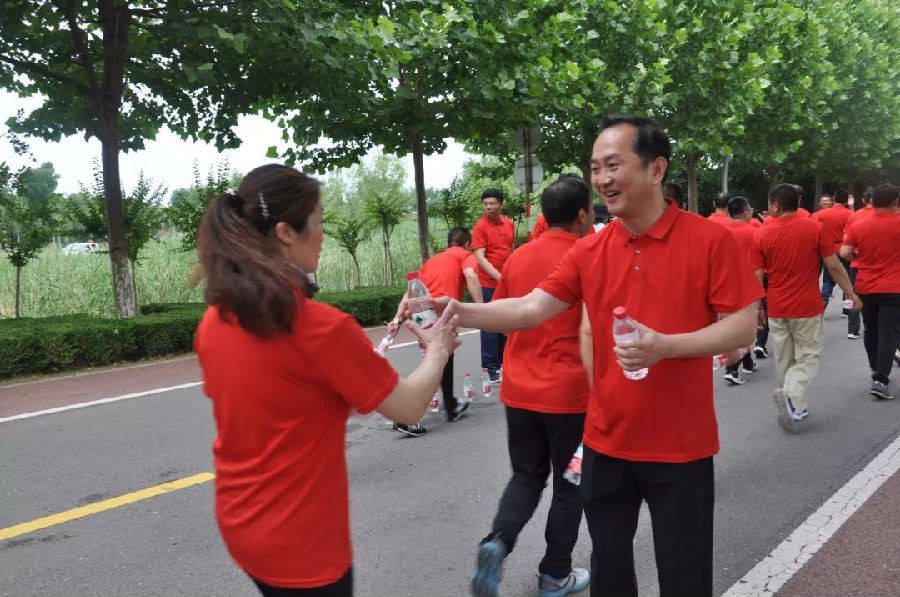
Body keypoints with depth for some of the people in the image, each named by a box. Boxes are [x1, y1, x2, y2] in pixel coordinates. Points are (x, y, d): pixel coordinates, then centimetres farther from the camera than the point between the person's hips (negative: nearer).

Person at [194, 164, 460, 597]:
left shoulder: (214, 323, -3)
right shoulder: (320, 326, -24)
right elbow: (409, 407, -14)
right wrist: (438, 350, 4)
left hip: (238, 523, 7)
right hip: (299, 541, -7)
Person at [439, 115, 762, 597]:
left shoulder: (710, 239, -11)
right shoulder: (588, 251, 0)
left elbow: (743, 326, -11)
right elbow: (531, 308, -6)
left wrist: (666, 346, -26)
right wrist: (461, 311, -21)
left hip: (680, 444, -3)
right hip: (607, 440, 4)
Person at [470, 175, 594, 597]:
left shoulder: (518, 257, 4)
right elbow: (589, 332, -18)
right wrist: (600, 387, -12)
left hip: (519, 389, 5)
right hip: (569, 392, -4)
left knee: (527, 475, 20)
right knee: (570, 484, 14)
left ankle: (497, 542, -3)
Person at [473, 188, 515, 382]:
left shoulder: (509, 223, 8)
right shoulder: (480, 226, -10)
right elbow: (480, 257, -16)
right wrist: (499, 276, -25)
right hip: (489, 283, -6)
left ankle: (502, 361, 26)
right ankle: (490, 367, 5)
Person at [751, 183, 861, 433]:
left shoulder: (762, 234, -4)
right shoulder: (814, 228, -7)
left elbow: (757, 277, -2)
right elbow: (834, 267, -4)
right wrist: (851, 293, 9)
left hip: (776, 309, 2)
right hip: (808, 308, -2)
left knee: (784, 360, 15)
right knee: (808, 357, 7)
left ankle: (793, 407, 24)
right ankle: (791, 394, -17)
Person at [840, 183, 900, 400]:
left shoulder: (857, 225, -2)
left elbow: (845, 254, -6)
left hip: (865, 287, 4)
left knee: (871, 331, 19)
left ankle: (876, 369, 33)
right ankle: (880, 380, -12)